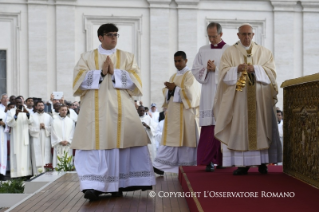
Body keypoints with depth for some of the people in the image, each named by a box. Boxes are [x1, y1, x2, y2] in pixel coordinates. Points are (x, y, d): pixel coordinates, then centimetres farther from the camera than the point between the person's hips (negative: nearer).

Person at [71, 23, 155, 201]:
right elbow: (79, 80, 0)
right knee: (95, 143, -11)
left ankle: (118, 185, 3)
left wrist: (114, 72, -9)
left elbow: (135, 80, 1)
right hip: (96, 109, -1)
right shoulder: (87, 57, 12)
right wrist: (101, 72, -10)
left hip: (120, 108, 1)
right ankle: (93, 186, -15)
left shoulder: (127, 57, 13)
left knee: (122, 143, -5)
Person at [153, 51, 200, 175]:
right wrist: (169, 90, -6)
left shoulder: (190, 75, -2)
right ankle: (162, 165, -2)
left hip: (185, 112, -6)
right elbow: (166, 92, 15)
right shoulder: (173, 76, 19)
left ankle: (187, 167, 2)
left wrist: (175, 88, -15)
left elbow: (190, 92, -14)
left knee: (186, 138, -5)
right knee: (170, 138, 1)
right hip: (173, 112, 6)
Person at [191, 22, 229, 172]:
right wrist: (206, 69, -9)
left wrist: (216, 69, -12)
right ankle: (208, 161, -6)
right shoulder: (203, 51, 13)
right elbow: (195, 70, 9)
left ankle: (222, 160, 7)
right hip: (208, 95, 2)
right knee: (208, 128, -5)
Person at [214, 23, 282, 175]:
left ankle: (262, 162, 4)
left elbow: (271, 72, 2)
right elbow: (224, 74, -1)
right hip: (238, 98, -1)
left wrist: (255, 69, -13)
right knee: (239, 129, -6)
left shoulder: (264, 52, 12)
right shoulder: (229, 53, 9)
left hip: (260, 98, 1)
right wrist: (237, 69, -19)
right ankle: (243, 164, -4)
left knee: (261, 128, -2)